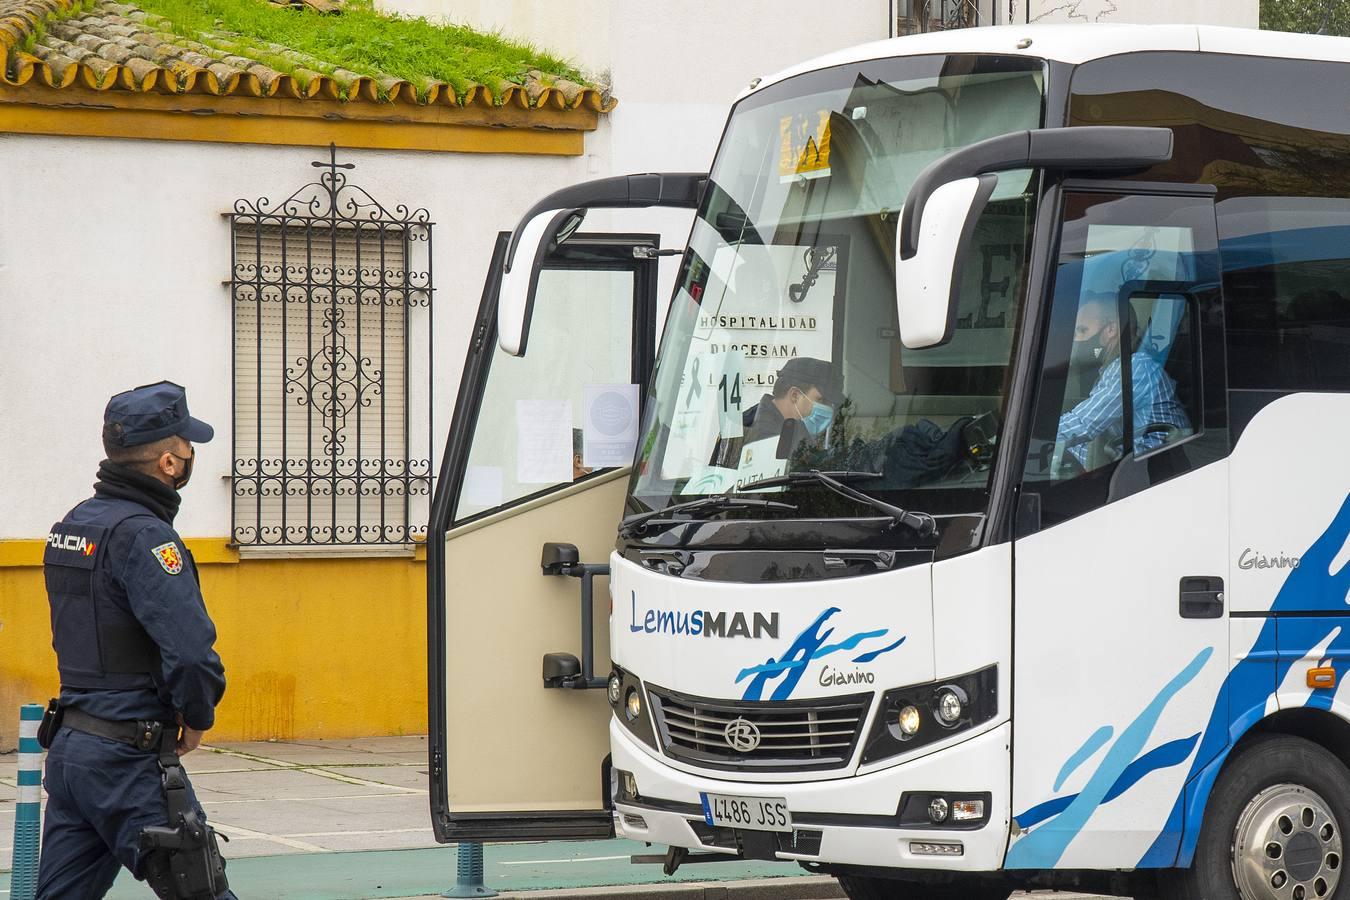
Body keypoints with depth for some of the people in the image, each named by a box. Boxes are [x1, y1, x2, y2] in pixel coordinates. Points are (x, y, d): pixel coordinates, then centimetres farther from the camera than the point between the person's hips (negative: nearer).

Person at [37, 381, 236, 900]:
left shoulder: (72, 525, 12)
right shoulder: (142, 535, -16)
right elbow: (191, 649, -26)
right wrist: (197, 719, -8)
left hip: (68, 746, 9)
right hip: (129, 759, -9)